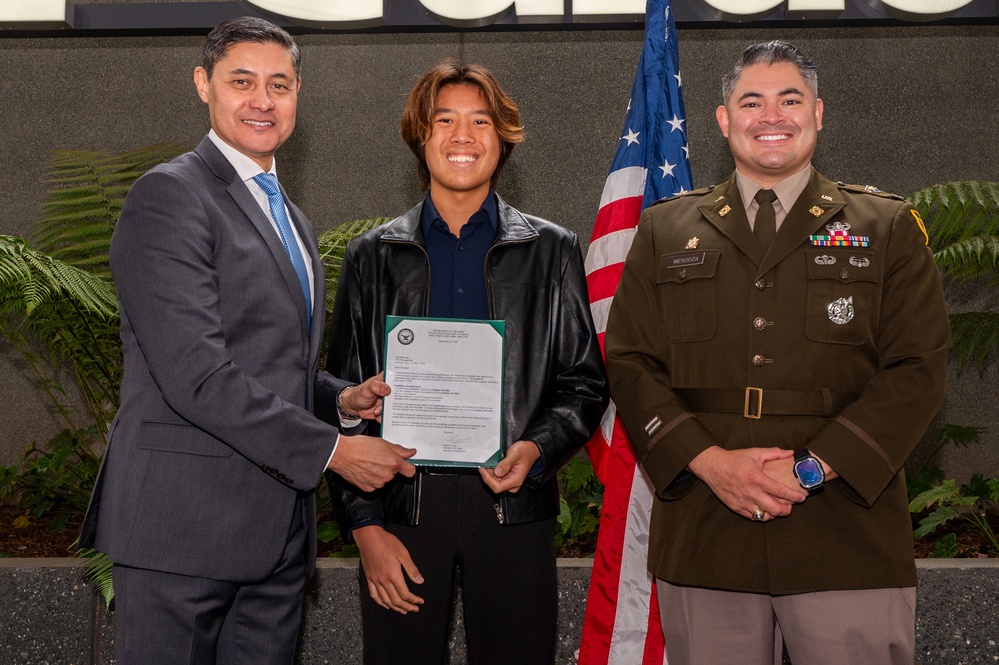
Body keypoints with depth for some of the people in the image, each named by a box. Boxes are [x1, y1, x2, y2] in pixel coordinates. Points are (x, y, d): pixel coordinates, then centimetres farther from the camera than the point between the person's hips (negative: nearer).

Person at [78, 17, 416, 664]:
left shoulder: (292, 220, 20)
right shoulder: (168, 196, -9)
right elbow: (196, 374, -18)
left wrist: (343, 397, 6)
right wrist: (330, 450, -15)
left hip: (279, 532, 8)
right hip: (184, 522, -8)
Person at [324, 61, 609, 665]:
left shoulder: (552, 252, 9)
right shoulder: (373, 257, 9)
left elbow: (584, 382, 8)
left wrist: (537, 448, -12)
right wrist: (365, 524, -2)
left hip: (513, 506, 0)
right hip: (402, 506, 0)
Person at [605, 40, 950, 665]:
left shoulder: (888, 227, 8)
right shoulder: (665, 231, 12)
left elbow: (917, 372, 0)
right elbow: (630, 367, 6)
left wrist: (813, 468, -12)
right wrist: (708, 461, -10)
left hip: (848, 540, -1)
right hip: (703, 541, 1)